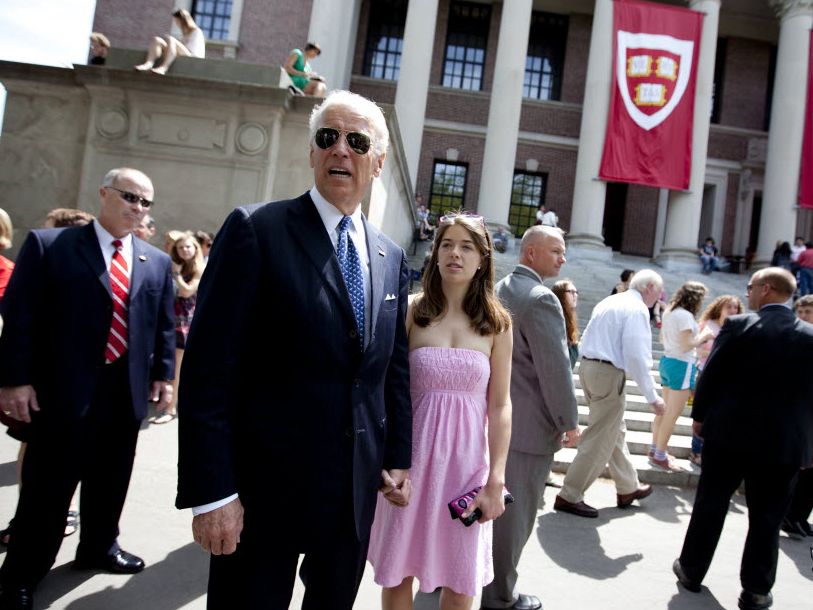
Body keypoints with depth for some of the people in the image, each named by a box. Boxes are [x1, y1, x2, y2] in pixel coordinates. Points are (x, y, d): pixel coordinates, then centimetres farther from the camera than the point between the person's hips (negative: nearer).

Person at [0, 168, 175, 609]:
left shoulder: (157, 262, 8)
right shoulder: (48, 245, -4)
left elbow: (163, 325, 11)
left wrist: (163, 374, 8)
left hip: (128, 390, 4)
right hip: (65, 388, -4)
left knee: (110, 481, 18)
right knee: (47, 486, 7)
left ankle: (99, 547, 40)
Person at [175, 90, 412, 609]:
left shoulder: (392, 259, 8)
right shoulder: (256, 230, -10)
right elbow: (209, 367, -14)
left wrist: (398, 458, 10)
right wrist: (210, 492, -16)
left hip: (358, 488, 5)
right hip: (268, 487, -5)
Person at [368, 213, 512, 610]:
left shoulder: (497, 323, 0)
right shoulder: (412, 311, -3)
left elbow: (500, 406, -1)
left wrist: (495, 481, -4)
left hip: (467, 457, 1)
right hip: (414, 454, -1)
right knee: (397, 571, 12)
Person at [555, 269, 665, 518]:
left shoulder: (607, 302, 16)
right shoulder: (637, 309, -11)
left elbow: (585, 342, 19)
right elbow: (636, 356, -19)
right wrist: (652, 396, -14)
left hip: (587, 366, 10)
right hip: (609, 373, -10)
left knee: (616, 431, 21)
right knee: (600, 439, -1)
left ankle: (628, 489, 35)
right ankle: (569, 496, 4)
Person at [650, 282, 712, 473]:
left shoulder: (669, 313, 10)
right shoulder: (685, 315, -17)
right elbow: (686, 346, -21)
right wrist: (703, 336, -5)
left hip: (667, 361, 9)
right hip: (682, 364, -9)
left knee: (665, 410, 17)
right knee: (673, 413, -3)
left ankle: (655, 449, 26)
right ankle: (660, 457, 3)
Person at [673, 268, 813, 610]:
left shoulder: (738, 326, -10)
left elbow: (710, 375, -7)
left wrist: (699, 415, 6)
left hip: (728, 432, -1)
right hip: (785, 443, 2)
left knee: (710, 504, 11)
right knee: (767, 518, 12)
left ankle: (691, 571, 24)